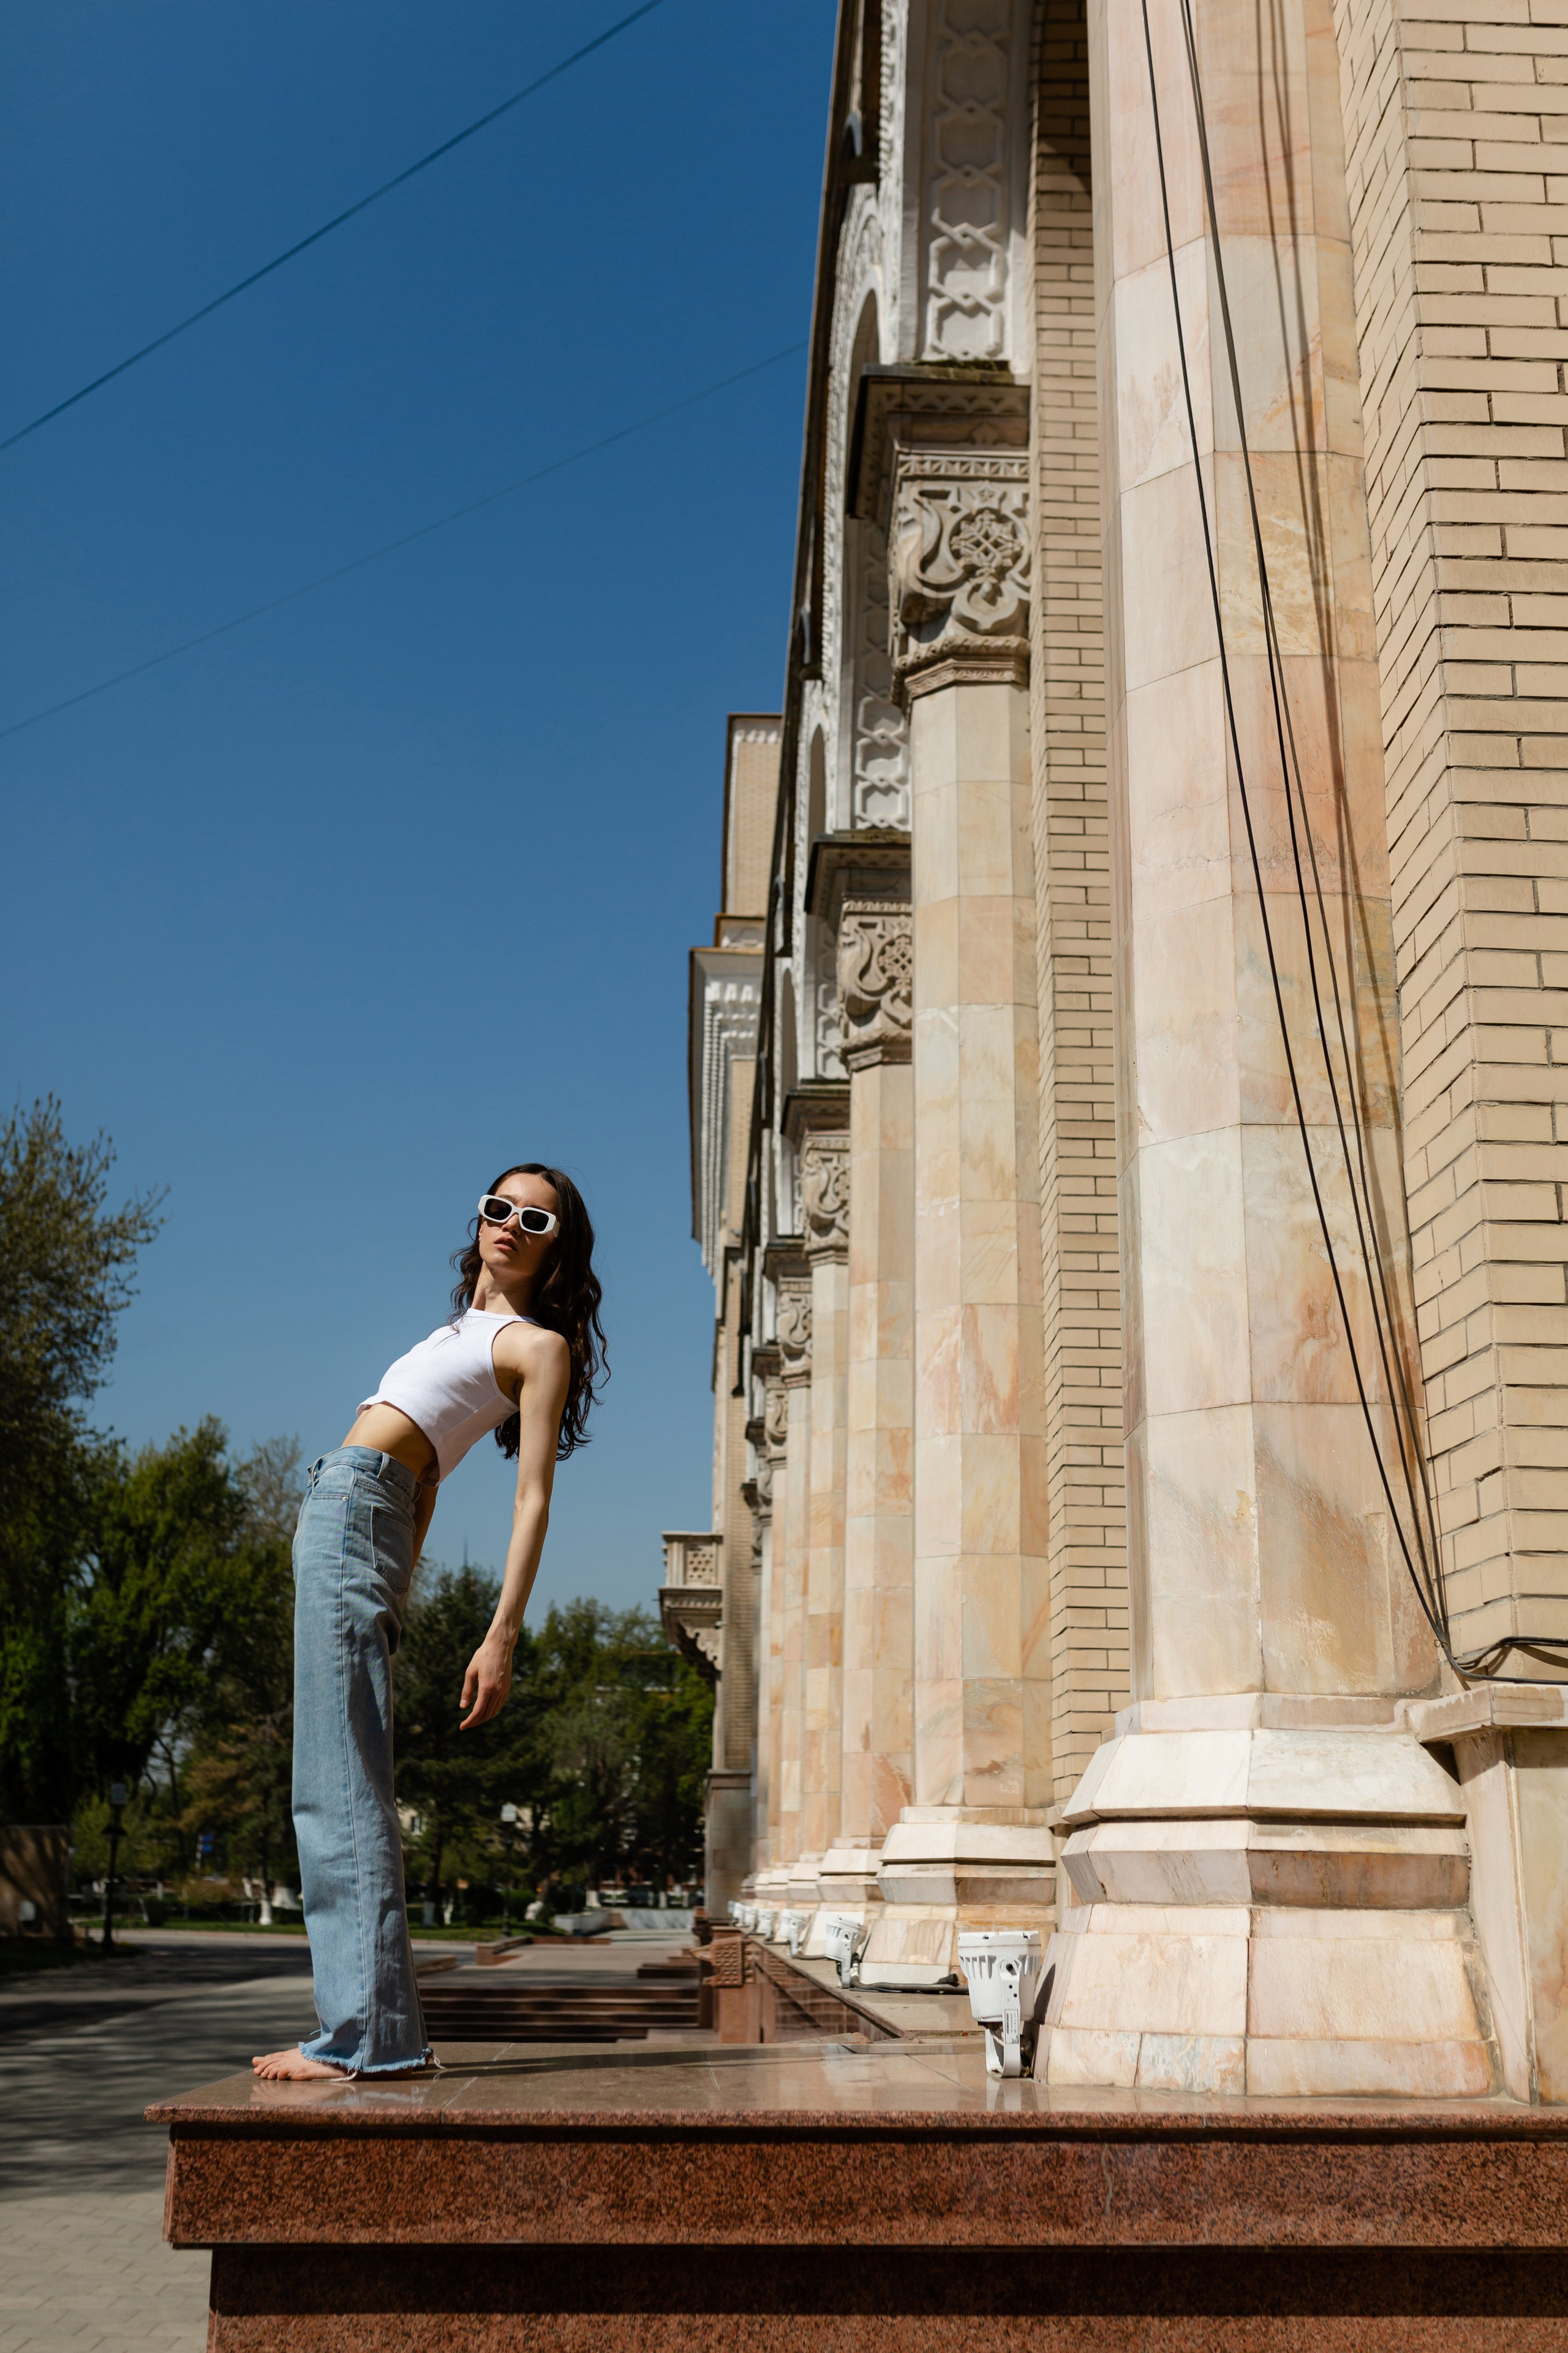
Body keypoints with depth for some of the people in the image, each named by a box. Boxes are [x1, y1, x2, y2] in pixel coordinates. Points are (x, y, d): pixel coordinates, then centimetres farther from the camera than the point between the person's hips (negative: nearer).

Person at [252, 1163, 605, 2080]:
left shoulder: (541, 1345, 1)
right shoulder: (469, 1327, 25)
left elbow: (535, 1498, -7)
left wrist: (503, 1638, -15)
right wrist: (391, 1588, 22)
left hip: (355, 1512, -9)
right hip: (340, 1513, 9)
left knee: (341, 1788, -14)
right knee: (345, 1787, 7)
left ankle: (365, 2035, -14)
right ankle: (382, 2026, 10)